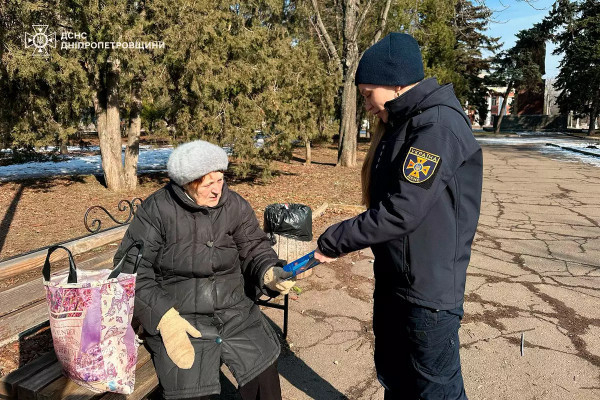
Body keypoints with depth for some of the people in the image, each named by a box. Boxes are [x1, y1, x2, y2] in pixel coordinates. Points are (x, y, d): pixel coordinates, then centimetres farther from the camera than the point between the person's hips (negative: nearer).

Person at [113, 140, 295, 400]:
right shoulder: (156, 210, -10)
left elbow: (254, 248, 6)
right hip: (178, 317, -2)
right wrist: (165, 318, -20)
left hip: (235, 311, 3)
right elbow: (132, 271, -9)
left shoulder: (235, 205, 0)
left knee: (264, 372, -7)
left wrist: (269, 273, -17)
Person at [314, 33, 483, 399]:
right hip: (391, 281, 9)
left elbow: (402, 211, -26)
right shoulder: (399, 124, 11)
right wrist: (338, 241, 9)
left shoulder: (439, 125, -20)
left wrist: (334, 241, -17)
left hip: (429, 290, -9)